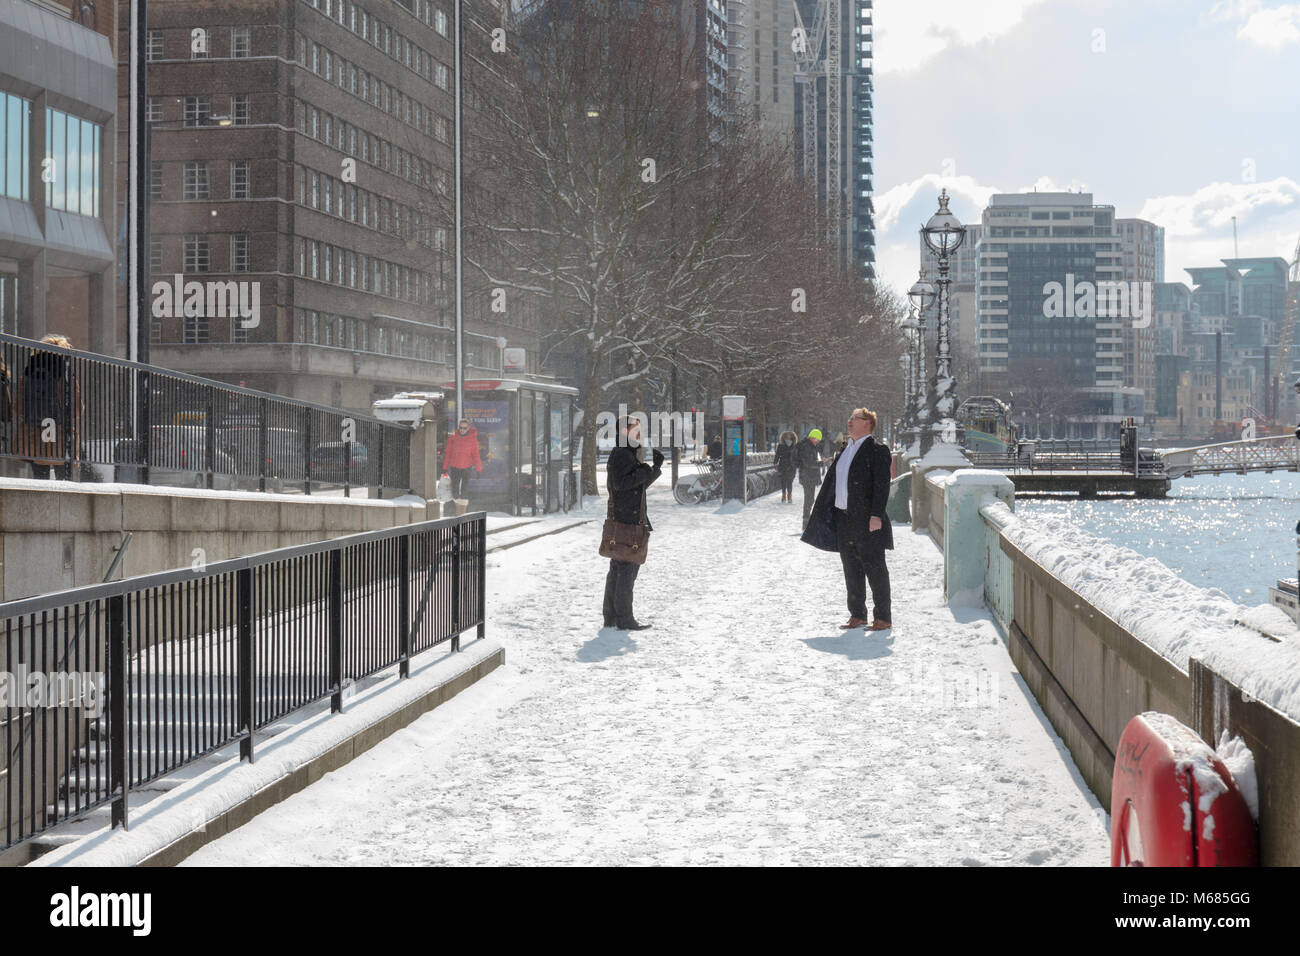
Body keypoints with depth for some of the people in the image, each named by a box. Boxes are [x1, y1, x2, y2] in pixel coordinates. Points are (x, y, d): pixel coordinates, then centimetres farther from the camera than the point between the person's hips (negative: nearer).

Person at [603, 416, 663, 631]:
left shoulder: (630, 454, 20)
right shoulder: (620, 454, -12)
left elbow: (640, 484, 25)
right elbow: (620, 482, -24)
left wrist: (656, 467, 14)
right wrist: (645, 471, -18)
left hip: (633, 520, 11)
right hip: (626, 520, -11)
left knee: (618, 569, 13)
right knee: (627, 568, -9)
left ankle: (611, 616, 18)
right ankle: (624, 618, -7)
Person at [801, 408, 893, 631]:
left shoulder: (877, 449, -8)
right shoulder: (846, 450, 16)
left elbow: (881, 484, -14)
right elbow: (832, 481, 19)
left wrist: (876, 515, -21)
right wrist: (822, 511, 14)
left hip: (867, 520, -8)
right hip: (844, 518, 8)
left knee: (875, 569, -3)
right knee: (852, 570, 12)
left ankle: (883, 618, 3)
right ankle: (857, 615, 20)